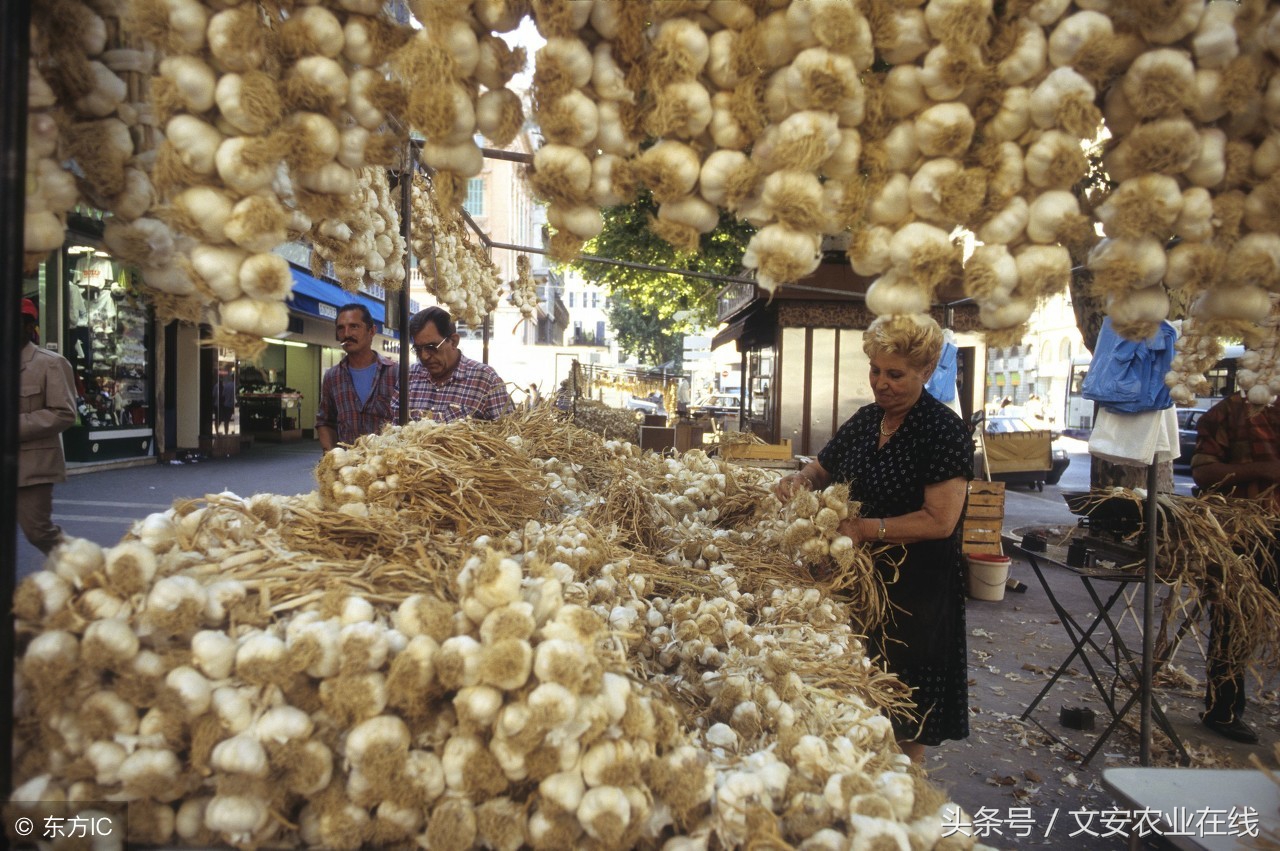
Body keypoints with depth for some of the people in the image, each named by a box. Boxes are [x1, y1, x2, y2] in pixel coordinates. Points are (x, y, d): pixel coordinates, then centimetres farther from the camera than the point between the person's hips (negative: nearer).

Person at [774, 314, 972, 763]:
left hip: (917, 585, -6)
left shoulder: (943, 430, -16)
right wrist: (801, 479, -7)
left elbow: (940, 520, -22)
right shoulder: (865, 420, 6)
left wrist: (866, 529, -28)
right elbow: (822, 469, 16)